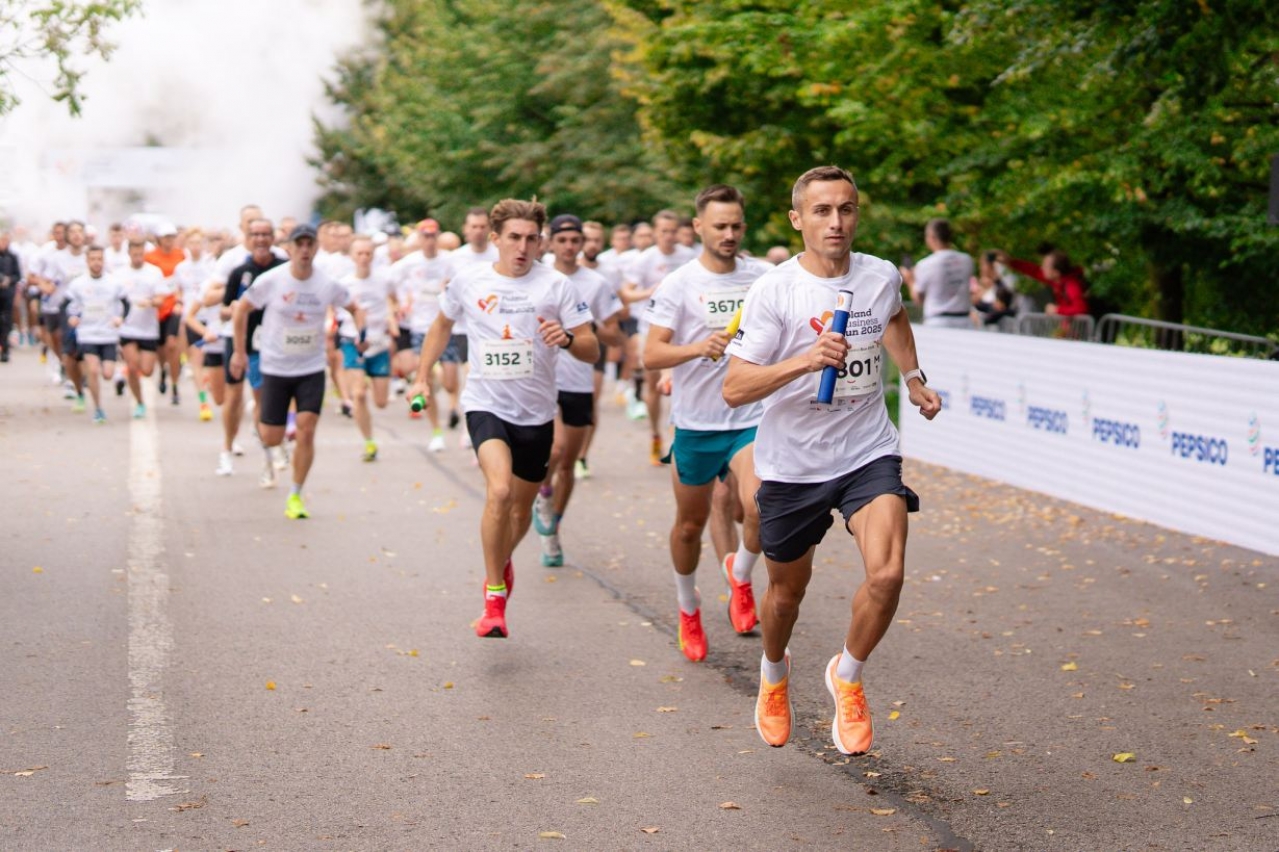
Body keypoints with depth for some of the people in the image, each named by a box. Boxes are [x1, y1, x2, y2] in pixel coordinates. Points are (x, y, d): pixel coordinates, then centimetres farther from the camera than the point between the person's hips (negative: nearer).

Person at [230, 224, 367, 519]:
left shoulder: (328, 285, -6)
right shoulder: (270, 281, -11)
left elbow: (354, 307, 11)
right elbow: (241, 309, 2)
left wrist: (361, 332, -9)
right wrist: (240, 351, 2)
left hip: (312, 370, 1)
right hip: (275, 369, -1)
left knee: (306, 431, -11)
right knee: (272, 439, 2)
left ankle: (295, 496, 2)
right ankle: (264, 436, 42)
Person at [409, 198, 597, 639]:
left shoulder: (555, 286, -5)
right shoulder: (468, 280, -1)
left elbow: (592, 350, -6)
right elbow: (442, 325, 18)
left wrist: (567, 339, -26)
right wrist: (422, 376, 15)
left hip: (536, 412, 2)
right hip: (486, 404, -2)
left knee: (522, 507, 15)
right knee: (500, 490, -25)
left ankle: (502, 564, 48)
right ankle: (494, 597, -15)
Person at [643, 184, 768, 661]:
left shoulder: (763, 278, 2)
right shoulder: (678, 285, -6)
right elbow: (651, 355, -13)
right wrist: (698, 348, -29)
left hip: (751, 417, 1)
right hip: (695, 423, -1)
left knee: (760, 506, -23)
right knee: (690, 524, 11)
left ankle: (740, 575, 9)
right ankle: (688, 610, 37)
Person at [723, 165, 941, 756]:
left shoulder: (883, 277, -2)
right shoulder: (773, 291, -15)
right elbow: (734, 388, -21)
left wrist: (914, 379, 26)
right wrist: (805, 359, -33)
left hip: (869, 453, 2)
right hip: (792, 464, -2)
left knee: (886, 574, -19)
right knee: (787, 590, 14)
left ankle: (847, 676, 9)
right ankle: (774, 671, 48)